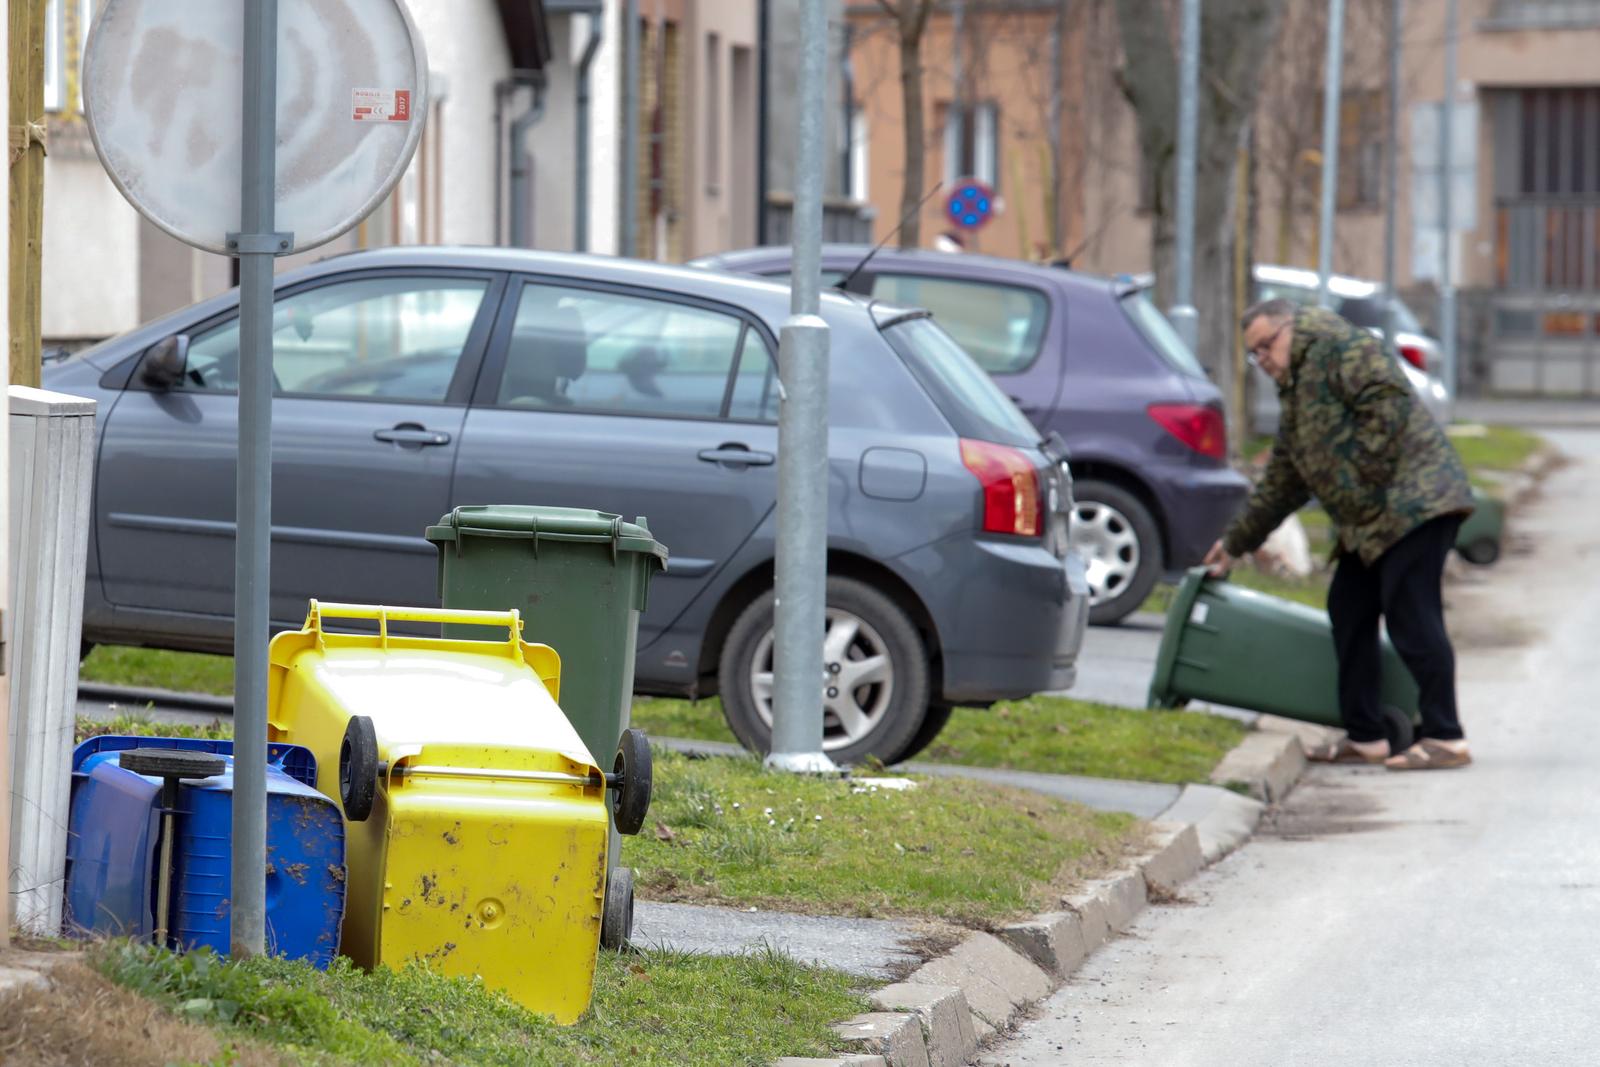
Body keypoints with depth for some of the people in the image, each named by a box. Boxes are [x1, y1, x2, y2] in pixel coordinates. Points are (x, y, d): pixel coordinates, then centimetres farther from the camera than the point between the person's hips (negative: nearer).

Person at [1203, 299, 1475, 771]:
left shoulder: (1338, 347, -3)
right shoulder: (1295, 396, 26)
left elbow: (1389, 399, -18)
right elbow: (1280, 484, 33)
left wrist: (1368, 472, -16)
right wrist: (1236, 543, 36)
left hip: (1414, 502, -11)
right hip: (1369, 523, 11)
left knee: (1412, 618, -13)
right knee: (1349, 613, 10)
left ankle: (1445, 739, -13)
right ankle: (1364, 736, 15)